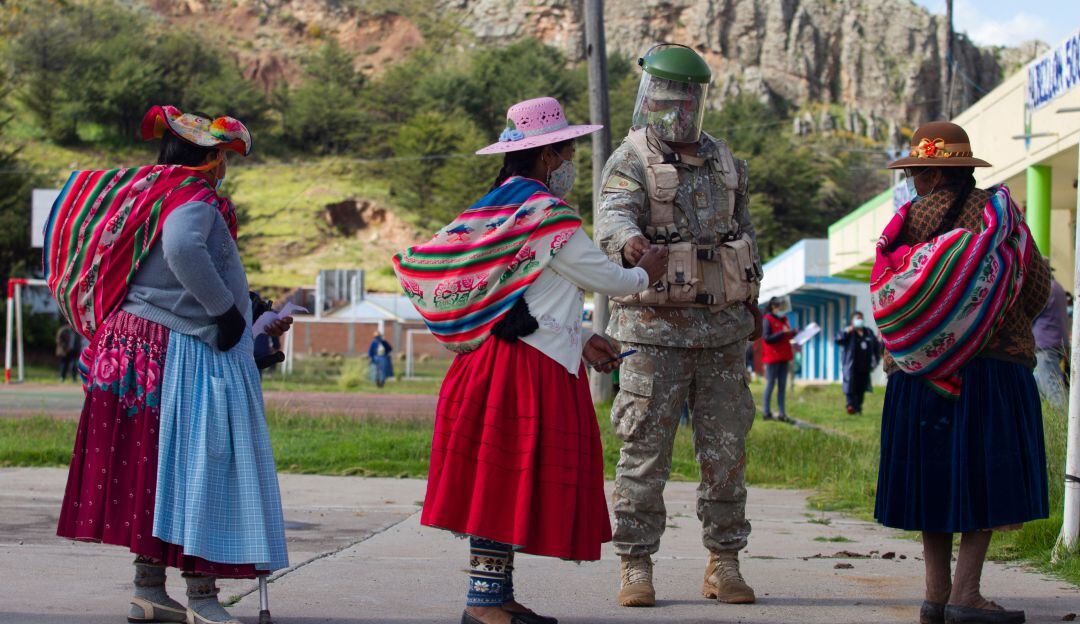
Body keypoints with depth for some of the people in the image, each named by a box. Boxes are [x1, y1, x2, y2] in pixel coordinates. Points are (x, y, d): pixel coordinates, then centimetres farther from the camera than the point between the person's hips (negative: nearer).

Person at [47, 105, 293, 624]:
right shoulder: (192, 199, -13)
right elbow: (181, 247, -34)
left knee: (150, 466, 11)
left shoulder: (140, 192, 13)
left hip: (132, 343, 9)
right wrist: (224, 308, -25)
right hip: (184, 354, -9)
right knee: (200, 466, -5)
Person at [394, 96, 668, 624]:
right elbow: (605, 279, -5)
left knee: (500, 484, 11)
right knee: (510, 481, -7)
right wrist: (644, 274, 16)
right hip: (531, 369, -9)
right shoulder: (547, 217, -12)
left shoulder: (496, 211, 16)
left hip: (491, 358, 9)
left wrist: (580, 340, 19)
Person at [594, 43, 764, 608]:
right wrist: (627, 240, -47)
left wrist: (752, 301, 21)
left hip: (722, 328, 5)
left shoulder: (722, 161, 14)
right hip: (655, 328, -5)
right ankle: (636, 567, 3)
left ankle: (724, 564, 13)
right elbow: (612, 217, -24)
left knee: (725, 449, 5)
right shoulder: (631, 161, -4)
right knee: (646, 450, -3)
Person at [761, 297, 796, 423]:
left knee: (782, 386, 6)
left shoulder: (783, 319, 15)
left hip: (784, 358, 7)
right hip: (772, 357, -7)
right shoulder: (767, 320, -8)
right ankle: (766, 412, 3)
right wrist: (782, 333, -22)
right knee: (771, 384, -3)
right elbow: (767, 338, -17)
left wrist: (793, 333, 1)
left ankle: (782, 413, 7)